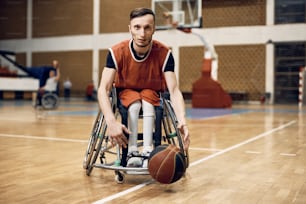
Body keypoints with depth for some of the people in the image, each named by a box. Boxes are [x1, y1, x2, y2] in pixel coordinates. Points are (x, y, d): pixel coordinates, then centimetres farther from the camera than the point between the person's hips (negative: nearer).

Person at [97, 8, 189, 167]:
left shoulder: (164, 53, -26)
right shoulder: (117, 52, -27)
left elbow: (174, 90, -31)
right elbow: (103, 89, -34)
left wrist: (182, 121, -50)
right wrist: (111, 121, -51)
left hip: (152, 93, 0)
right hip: (125, 92, 0)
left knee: (147, 101, -33)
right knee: (135, 103, -33)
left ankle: (148, 152, -35)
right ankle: (132, 152, -32)